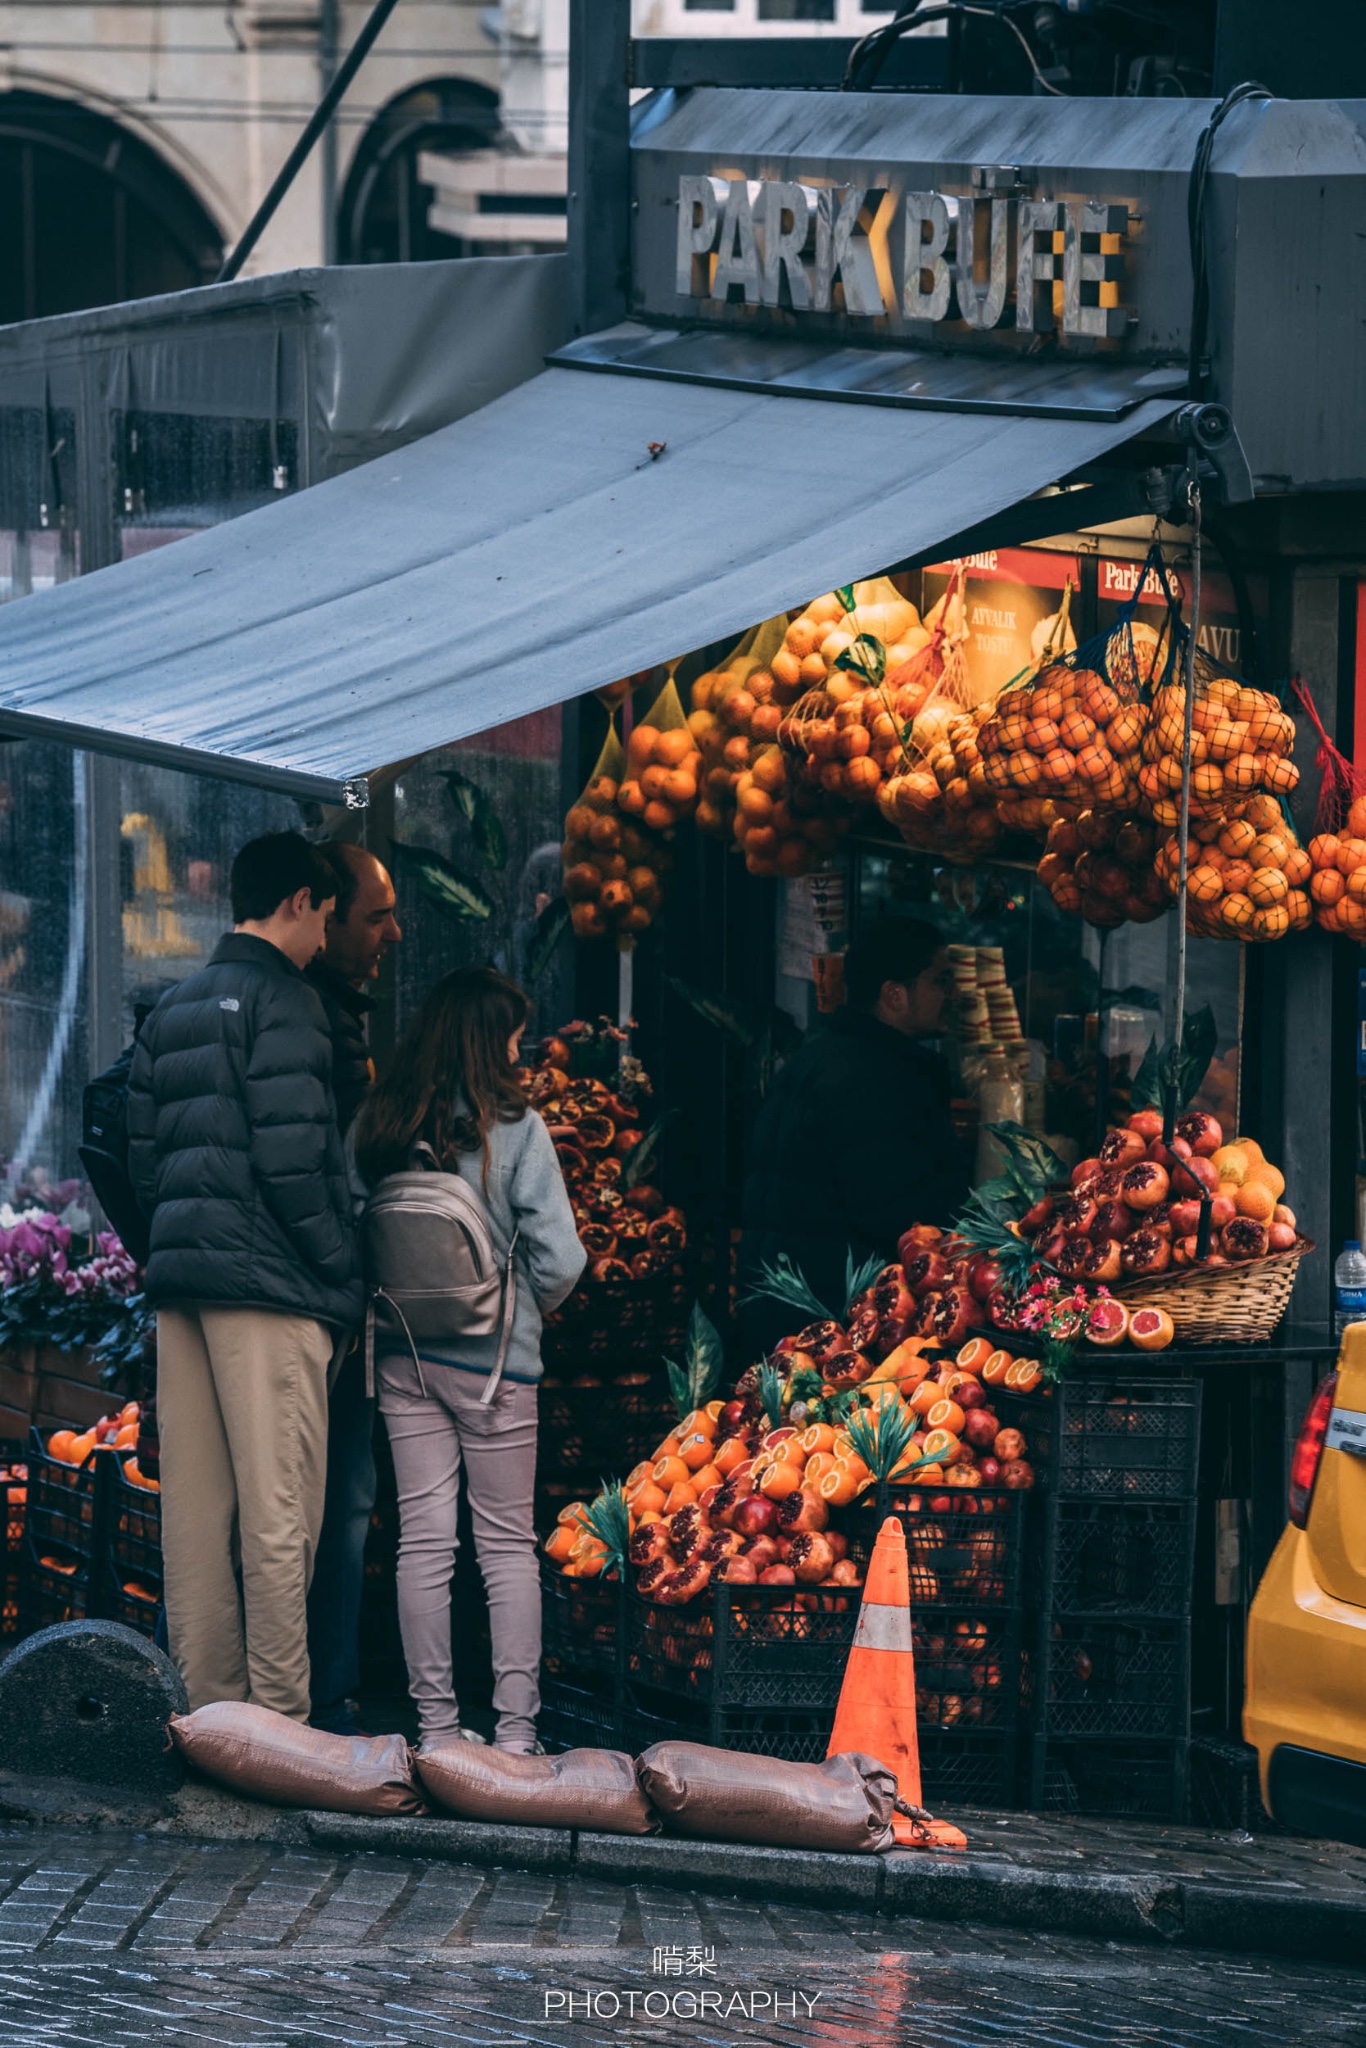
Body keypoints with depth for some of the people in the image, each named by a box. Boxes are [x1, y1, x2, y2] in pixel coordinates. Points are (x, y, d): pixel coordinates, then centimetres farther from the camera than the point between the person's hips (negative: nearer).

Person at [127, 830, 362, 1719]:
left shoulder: (172, 1011, 18)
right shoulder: (281, 999, -8)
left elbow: (143, 1155, 16)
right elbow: (292, 1158, -15)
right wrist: (345, 1279, -8)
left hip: (182, 1279, 8)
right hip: (267, 1281, -8)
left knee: (196, 1510, 8)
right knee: (278, 1511, -6)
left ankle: (208, 1709, 9)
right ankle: (279, 1716, -8)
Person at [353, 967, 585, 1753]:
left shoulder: (379, 1126, -1)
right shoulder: (515, 1129, -11)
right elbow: (559, 1258, -11)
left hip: (402, 1355, 3)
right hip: (494, 1359, -3)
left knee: (424, 1539, 7)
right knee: (508, 1542, 6)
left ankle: (436, 1719, 8)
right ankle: (516, 1724, 5)